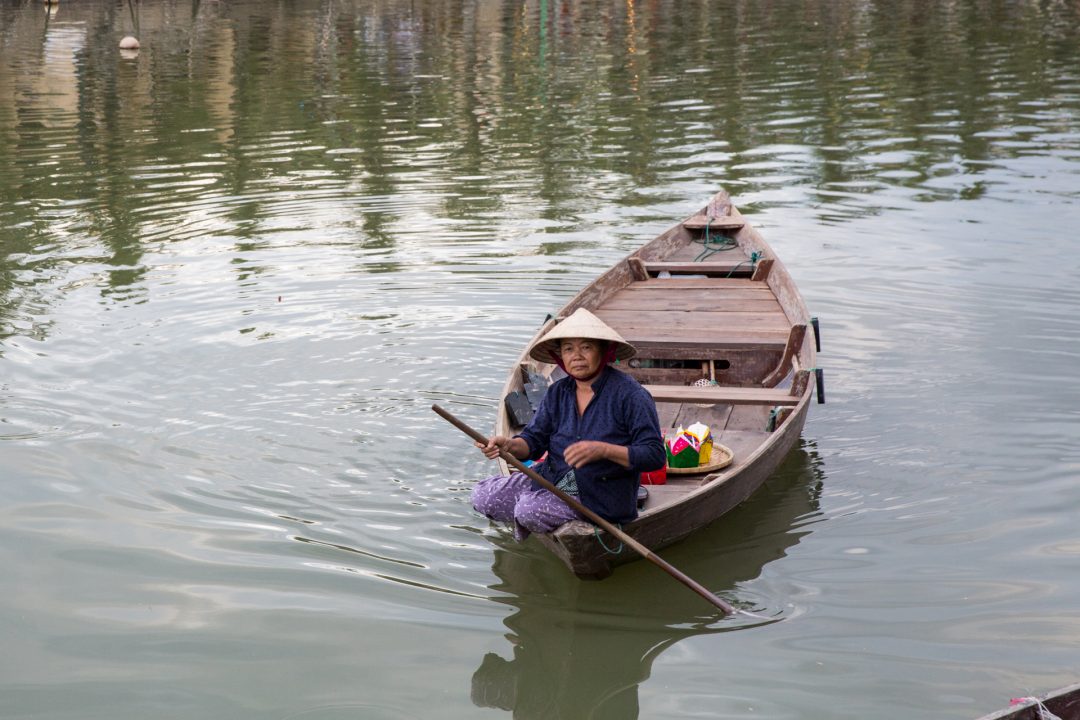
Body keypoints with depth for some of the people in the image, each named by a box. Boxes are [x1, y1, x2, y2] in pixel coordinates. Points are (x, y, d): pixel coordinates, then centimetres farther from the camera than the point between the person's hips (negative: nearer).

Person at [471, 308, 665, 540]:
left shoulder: (630, 395, -15)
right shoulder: (558, 392, 6)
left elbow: (655, 455, -18)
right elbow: (534, 441, 3)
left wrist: (603, 450, -30)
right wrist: (509, 445, -21)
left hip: (600, 496, -7)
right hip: (552, 478, 7)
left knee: (529, 510, -28)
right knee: (482, 495, -5)